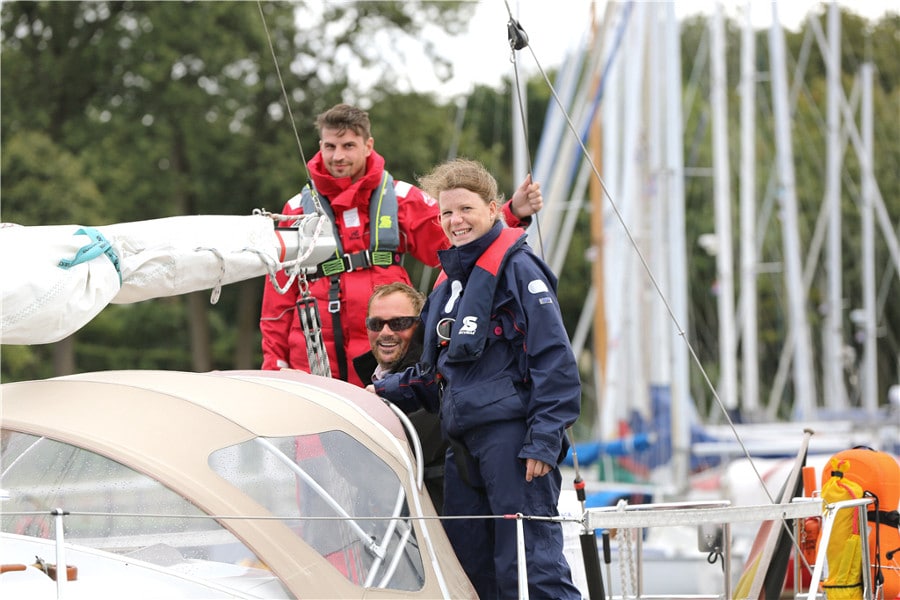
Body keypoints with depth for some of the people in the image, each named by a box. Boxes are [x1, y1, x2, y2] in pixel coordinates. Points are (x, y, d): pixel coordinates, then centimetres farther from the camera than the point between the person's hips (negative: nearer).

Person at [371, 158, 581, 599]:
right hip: (464, 443, 9)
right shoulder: (450, 279, 20)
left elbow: (553, 359, -11)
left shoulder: (516, 268, -4)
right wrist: (383, 392, 18)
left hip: (512, 437, -9)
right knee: (468, 564, 8)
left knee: (529, 564, -14)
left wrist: (544, 440, -16)